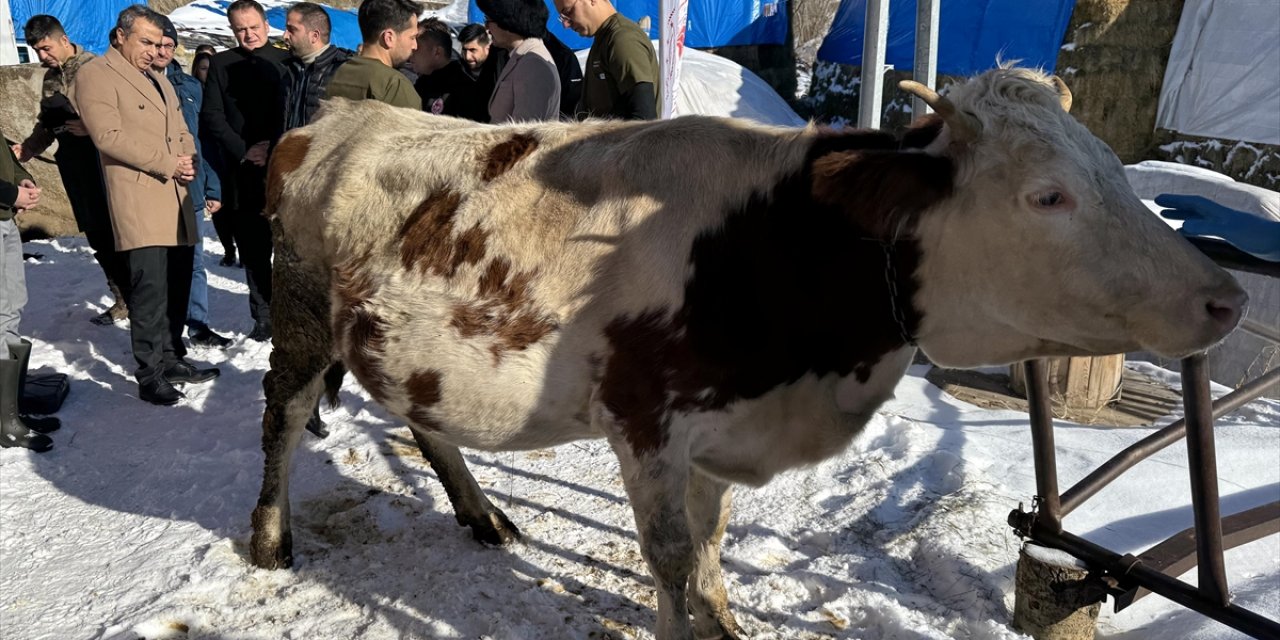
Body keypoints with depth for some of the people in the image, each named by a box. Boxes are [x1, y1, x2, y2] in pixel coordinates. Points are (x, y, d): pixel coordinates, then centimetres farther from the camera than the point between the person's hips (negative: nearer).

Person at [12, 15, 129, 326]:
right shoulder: (50, 77, 16)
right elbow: (46, 124, 21)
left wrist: (92, 127, -24)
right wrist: (27, 148, 6)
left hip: (103, 163, -7)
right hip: (74, 169, 7)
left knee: (113, 234, -7)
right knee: (97, 237, 9)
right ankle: (123, 299, 18)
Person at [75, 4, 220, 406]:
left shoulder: (158, 79, 25)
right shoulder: (96, 75, -1)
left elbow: (181, 131, 24)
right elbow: (108, 135, -12)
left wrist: (189, 160, 2)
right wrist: (168, 163, -14)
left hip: (176, 198, 8)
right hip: (139, 200, -8)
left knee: (177, 286, 9)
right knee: (150, 288, -10)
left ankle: (172, 360, 20)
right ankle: (149, 375, -3)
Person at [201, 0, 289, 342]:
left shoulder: (285, 61, 5)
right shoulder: (221, 64, 11)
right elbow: (212, 117, 5)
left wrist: (278, 150, -12)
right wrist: (244, 151, -7)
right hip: (243, 172, 2)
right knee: (253, 252, 5)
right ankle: (263, 318, 12)